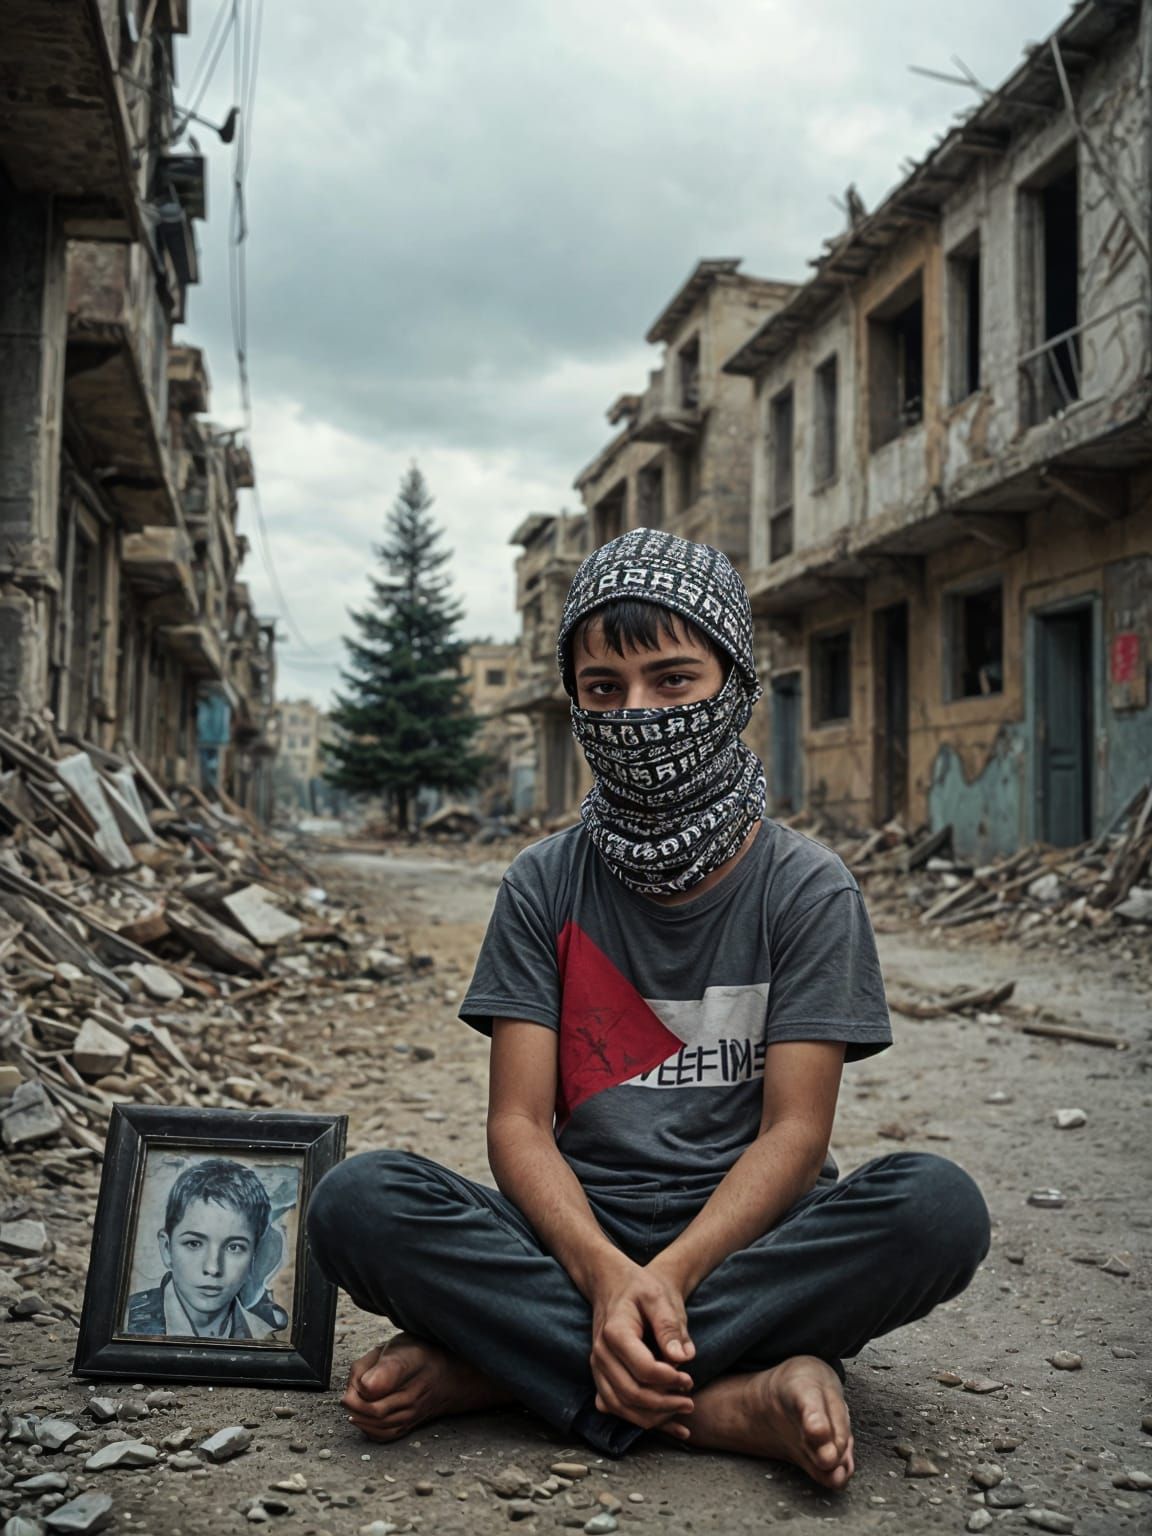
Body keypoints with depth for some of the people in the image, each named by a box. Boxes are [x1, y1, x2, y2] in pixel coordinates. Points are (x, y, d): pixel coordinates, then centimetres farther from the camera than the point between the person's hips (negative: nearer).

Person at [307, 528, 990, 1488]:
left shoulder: (808, 890, -1)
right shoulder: (546, 886, 3)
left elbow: (794, 1131, -8)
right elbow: (519, 1121, -4)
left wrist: (670, 1276, -25)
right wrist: (605, 1274, -24)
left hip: (742, 1237, 0)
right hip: (573, 1236, 1)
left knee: (939, 1208, -31)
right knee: (358, 1203, -25)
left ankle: (496, 1365, -26)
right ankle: (731, 1400, -26)